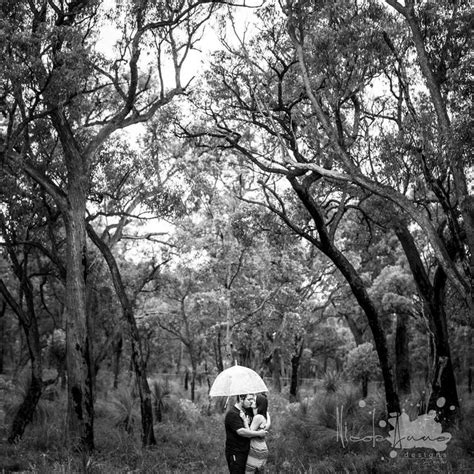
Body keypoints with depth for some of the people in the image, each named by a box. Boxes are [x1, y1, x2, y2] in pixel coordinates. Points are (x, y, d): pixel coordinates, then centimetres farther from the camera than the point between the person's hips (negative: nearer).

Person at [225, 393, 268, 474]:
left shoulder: (245, 412, 13)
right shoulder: (232, 414, -16)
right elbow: (241, 432, -27)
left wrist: (245, 421, -7)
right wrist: (258, 433, -18)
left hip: (245, 451, 8)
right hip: (235, 453, -8)